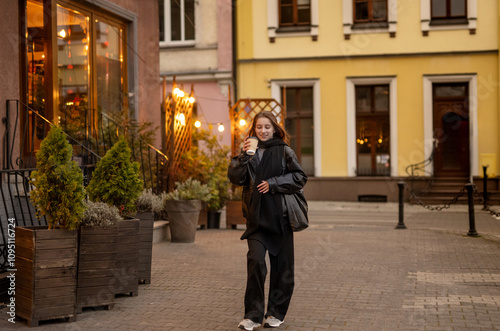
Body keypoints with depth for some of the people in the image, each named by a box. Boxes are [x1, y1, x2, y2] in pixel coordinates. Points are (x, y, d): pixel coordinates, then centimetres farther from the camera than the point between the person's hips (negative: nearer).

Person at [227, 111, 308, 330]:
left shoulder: (283, 151, 3)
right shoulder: (249, 151, 9)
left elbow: (300, 178, -3)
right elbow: (234, 177, -1)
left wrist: (274, 183, -11)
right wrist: (244, 156, -12)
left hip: (279, 215, -1)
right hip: (256, 216, 1)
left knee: (281, 265, 6)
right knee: (255, 260, -11)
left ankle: (276, 313, 20)